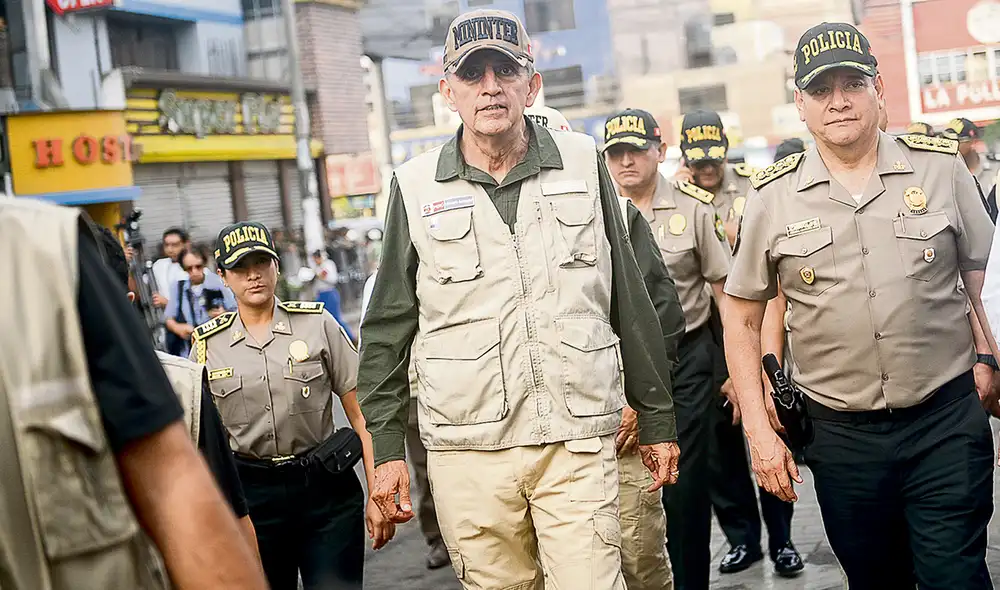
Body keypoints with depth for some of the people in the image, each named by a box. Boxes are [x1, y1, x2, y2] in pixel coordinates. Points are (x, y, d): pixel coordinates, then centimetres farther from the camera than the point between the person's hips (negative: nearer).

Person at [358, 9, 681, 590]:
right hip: (468, 450, 1)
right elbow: (388, 330, 7)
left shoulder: (584, 164, 4)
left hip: (579, 439, 0)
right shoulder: (416, 187, 3)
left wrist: (658, 419, 10)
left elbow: (631, 303, 8)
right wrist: (386, 446, 4)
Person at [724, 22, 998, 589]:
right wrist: (759, 430, 0)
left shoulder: (942, 168, 0)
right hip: (842, 432, 1)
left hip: (948, 420, -1)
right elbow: (743, 320, 5)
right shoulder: (773, 197, -1)